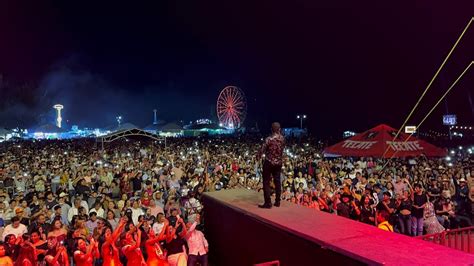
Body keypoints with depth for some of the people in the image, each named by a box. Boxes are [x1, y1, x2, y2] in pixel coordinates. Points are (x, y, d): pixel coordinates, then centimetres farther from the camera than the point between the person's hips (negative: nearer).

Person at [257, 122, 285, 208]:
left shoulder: (269, 139, -18)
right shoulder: (282, 138, -1)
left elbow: (262, 150, -13)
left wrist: (258, 157, 6)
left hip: (269, 163, -6)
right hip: (279, 163, 6)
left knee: (266, 182, 1)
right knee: (277, 181, 13)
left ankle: (268, 203, 0)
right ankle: (277, 202, 19)